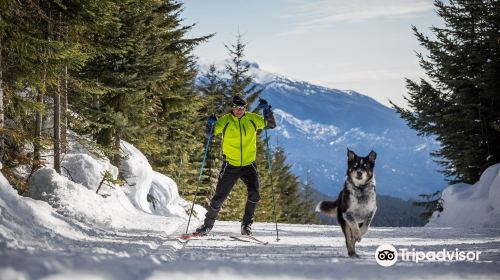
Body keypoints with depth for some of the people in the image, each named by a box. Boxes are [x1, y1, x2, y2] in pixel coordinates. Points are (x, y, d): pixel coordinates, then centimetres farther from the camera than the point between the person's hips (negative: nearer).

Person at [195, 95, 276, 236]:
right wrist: (210, 125, -27)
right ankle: (208, 224, 19)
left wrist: (267, 111, -15)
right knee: (219, 197, 2)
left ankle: (247, 224, 4)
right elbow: (210, 134, -5)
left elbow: (272, 125, 2)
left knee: (254, 195, -15)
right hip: (230, 165, -1)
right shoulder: (225, 120, -5)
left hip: (249, 165, 1)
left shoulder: (252, 119, 0)